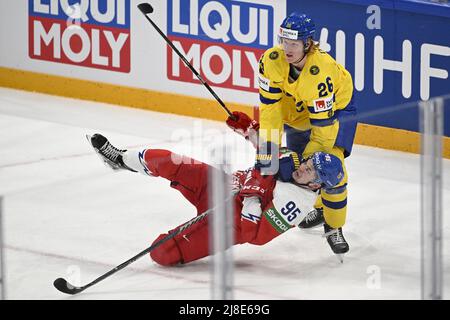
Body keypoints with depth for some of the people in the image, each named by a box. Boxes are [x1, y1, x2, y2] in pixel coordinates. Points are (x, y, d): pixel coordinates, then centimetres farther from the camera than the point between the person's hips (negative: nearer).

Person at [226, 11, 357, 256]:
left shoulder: (321, 72, -41)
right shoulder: (272, 60, -27)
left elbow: (322, 126, -35)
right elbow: (271, 107, -22)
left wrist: (309, 161, -32)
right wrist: (267, 151, -26)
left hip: (335, 107, -5)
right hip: (297, 109, 5)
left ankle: (333, 226, -1)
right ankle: (318, 207, 38)